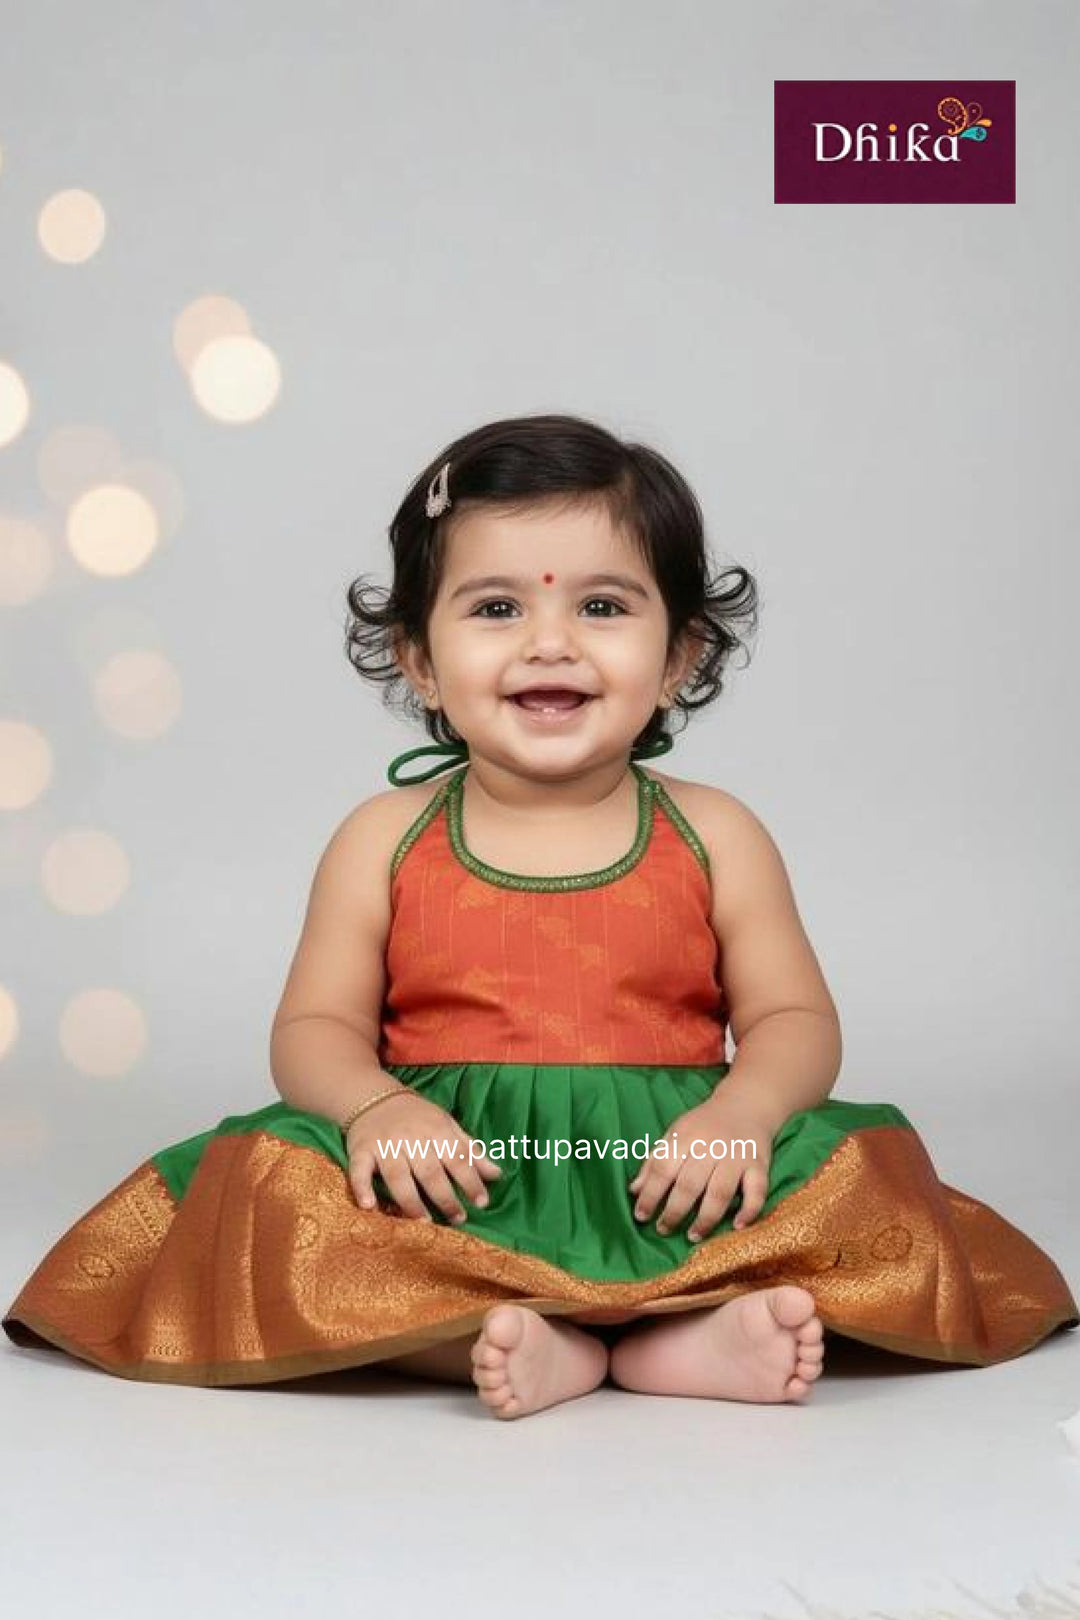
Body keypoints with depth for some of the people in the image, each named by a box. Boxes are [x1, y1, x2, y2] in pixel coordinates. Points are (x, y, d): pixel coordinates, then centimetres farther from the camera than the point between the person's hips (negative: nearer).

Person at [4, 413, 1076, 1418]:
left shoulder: (715, 838, 5)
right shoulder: (383, 842, 4)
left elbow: (795, 1020, 4)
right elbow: (315, 1029, 3)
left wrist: (742, 1111, -18)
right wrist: (375, 1107, -19)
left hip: (662, 1180, 0)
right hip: (450, 1177, 0)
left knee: (851, 1183, -21)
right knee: (279, 1191, -27)